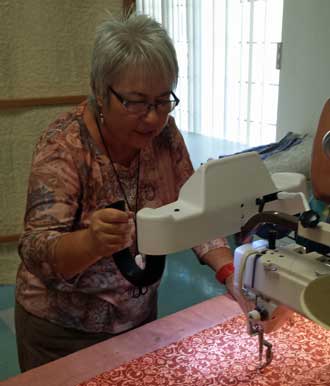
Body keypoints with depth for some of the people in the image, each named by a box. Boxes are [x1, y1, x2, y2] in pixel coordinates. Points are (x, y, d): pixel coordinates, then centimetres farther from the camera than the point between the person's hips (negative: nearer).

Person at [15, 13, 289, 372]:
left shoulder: (163, 133, -11)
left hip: (139, 314, 5)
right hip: (63, 330, -4)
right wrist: (92, 242, -51)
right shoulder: (63, 145, -24)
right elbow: (37, 252, -31)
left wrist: (231, 272, -20)